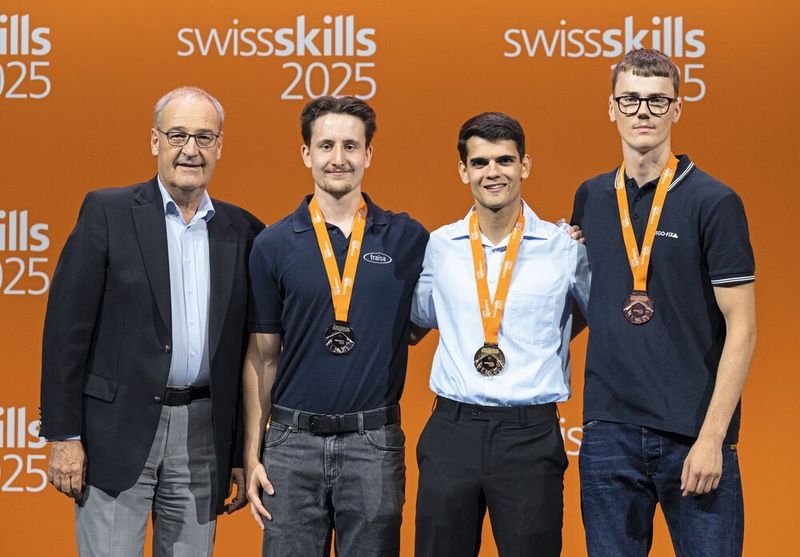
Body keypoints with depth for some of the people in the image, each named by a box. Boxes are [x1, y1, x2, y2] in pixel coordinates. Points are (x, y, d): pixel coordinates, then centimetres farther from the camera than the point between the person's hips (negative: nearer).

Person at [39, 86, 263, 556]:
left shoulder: (242, 231, 8)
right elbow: (67, 325, -5)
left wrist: (243, 454, 9)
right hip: (118, 428, -3)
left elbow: (247, 351, 10)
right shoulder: (107, 212, -2)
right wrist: (64, 435, -9)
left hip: (203, 435, 3)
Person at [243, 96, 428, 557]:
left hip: (374, 443, 0)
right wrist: (252, 455, 3)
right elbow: (262, 357, 6)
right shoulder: (274, 245, 3)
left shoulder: (408, 239, 3)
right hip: (293, 441, 0)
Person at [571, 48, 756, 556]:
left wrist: (712, 436, -13)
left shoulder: (714, 202, -5)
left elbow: (741, 328, -7)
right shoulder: (590, 199, 9)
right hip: (609, 430, 4)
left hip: (695, 436, -4)